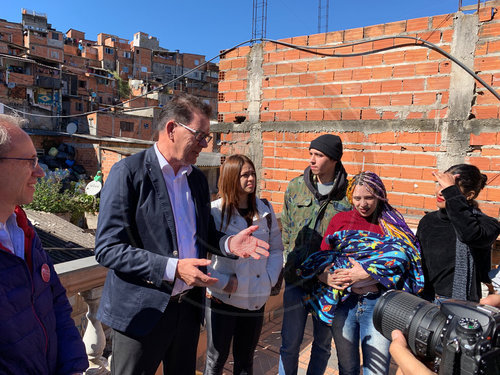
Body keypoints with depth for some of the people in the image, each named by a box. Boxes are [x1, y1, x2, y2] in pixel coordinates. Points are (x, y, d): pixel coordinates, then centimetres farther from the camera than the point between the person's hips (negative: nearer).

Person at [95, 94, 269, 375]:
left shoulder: (197, 178, 7)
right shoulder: (129, 173, -14)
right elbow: (107, 249, -18)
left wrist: (228, 243, -6)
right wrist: (173, 268, -26)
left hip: (189, 307, 6)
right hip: (143, 311, -6)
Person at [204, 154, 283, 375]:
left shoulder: (265, 210, 2)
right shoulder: (215, 211, -13)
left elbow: (276, 249, 9)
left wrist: (270, 279, -2)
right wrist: (222, 282, -17)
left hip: (256, 300, 4)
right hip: (223, 299, -4)